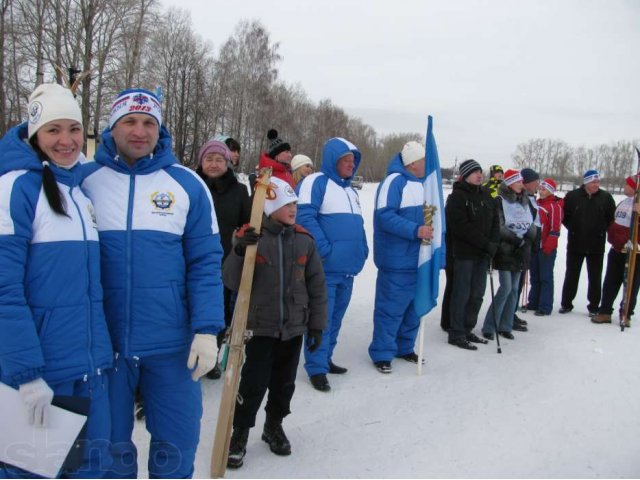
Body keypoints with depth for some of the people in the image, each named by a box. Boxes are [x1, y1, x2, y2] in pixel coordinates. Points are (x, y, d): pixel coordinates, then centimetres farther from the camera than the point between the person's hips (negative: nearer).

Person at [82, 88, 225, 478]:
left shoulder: (187, 184, -1)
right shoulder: (84, 180, 0)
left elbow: (205, 262, -1)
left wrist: (206, 330, -8)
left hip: (172, 343, 0)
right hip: (103, 341, 1)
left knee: (176, 446, 12)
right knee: (110, 446, 16)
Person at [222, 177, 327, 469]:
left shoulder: (304, 241, 0)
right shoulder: (251, 237, -9)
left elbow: (317, 286, 5)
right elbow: (232, 282, -12)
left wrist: (317, 324, 4)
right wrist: (239, 252, -29)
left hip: (294, 327, 3)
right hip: (261, 326, -3)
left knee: (284, 383, 16)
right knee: (253, 384, -1)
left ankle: (274, 426, 38)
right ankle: (239, 434, 21)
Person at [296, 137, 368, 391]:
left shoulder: (350, 191, 20)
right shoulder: (316, 182, -8)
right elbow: (304, 217, -19)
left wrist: (362, 251, 11)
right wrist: (324, 250, -22)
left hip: (348, 267, 8)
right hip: (324, 268, -8)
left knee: (335, 318, 16)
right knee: (321, 320, -4)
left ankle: (325, 358, 29)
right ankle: (317, 368, 5)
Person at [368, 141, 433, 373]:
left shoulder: (424, 183, 14)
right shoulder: (395, 181, -13)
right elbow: (384, 216, -22)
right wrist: (415, 231, -29)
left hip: (420, 258, 8)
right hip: (397, 259, -8)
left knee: (413, 306, 16)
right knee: (391, 307, -2)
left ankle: (404, 347, 30)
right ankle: (382, 353, 11)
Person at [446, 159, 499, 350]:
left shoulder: (486, 195, 13)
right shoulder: (457, 197, -9)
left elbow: (494, 221, 13)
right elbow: (461, 227, -17)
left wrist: (493, 243, -3)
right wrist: (485, 244, -17)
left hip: (483, 254, 7)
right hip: (464, 254, -7)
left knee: (477, 294, 12)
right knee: (461, 295, -2)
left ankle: (467, 329, 24)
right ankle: (456, 334, 8)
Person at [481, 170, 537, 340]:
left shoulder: (525, 201, 13)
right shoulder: (500, 200, -6)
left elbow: (532, 224, 12)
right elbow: (499, 227, -12)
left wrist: (527, 240, -7)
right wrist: (519, 240, -13)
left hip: (520, 252, 6)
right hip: (505, 251, -6)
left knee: (514, 289, 6)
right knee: (506, 288, -10)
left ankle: (505, 326, 14)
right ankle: (489, 327, 0)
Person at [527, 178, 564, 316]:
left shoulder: (555, 206, -9)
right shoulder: (537, 203, 14)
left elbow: (555, 229, -14)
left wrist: (549, 245, -18)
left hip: (547, 248, -8)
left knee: (545, 277, -3)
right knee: (535, 276, 14)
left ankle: (545, 307, 1)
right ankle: (533, 303, 24)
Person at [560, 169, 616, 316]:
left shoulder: (606, 197, -1)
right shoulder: (572, 196, -4)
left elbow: (612, 217, 6)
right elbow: (564, 215, 4)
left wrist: (602, 229, -1)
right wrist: (572, 228, -2)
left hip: (597, 245, 1)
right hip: (575, 244, 0)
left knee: (595, 277, 7)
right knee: (571, 275, 10)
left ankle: (594, 307, 18)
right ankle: (566, 303, 21)